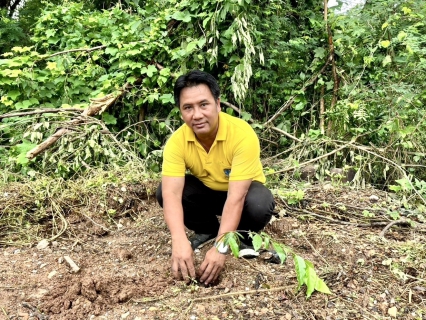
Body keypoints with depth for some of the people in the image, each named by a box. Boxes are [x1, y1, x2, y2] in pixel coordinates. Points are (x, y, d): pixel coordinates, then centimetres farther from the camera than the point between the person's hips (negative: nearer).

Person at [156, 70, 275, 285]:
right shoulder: (177, 141, -24)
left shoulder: (242, 134, -34)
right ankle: (207, 229, 4)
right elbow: (171, 193, -34)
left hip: (243, 191, -3)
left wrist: (221, 247, -46)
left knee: (259, 204, -37)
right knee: (163, 191, -22)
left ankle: (243, 236, -1)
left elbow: (236, 197, -38)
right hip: (207, 191, 3)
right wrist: (179, 241, -50)